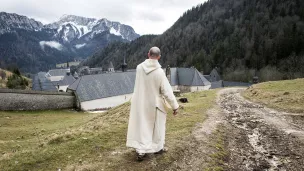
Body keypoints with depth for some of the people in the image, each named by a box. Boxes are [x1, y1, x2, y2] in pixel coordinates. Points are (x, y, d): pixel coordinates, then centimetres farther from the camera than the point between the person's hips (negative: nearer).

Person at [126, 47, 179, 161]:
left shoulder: (139, 67, -10)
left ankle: (141, 151, 11)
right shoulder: (159, 72, -22)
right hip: (154, 104, -3)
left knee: (141, 126, 13)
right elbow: (167, 91, -18)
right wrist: (175, 106, -9)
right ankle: (157, 147, 31)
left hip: (140, 103, 4)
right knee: (157, 125, 17)